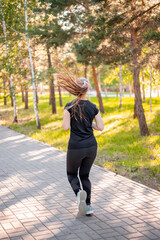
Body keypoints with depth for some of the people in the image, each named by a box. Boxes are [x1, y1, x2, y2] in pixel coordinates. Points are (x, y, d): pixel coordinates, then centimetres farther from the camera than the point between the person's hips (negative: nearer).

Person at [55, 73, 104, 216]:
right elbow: (100, 127, 0)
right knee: (85, 175, 20)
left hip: (76, 148, -3)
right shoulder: (93, 107, -1)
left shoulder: (70, 107, -10)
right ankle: (88, 206, 10)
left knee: (72, 174, 19)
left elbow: (65, 127, -13)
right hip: (91, 147, 3)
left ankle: (79, 192, -12)